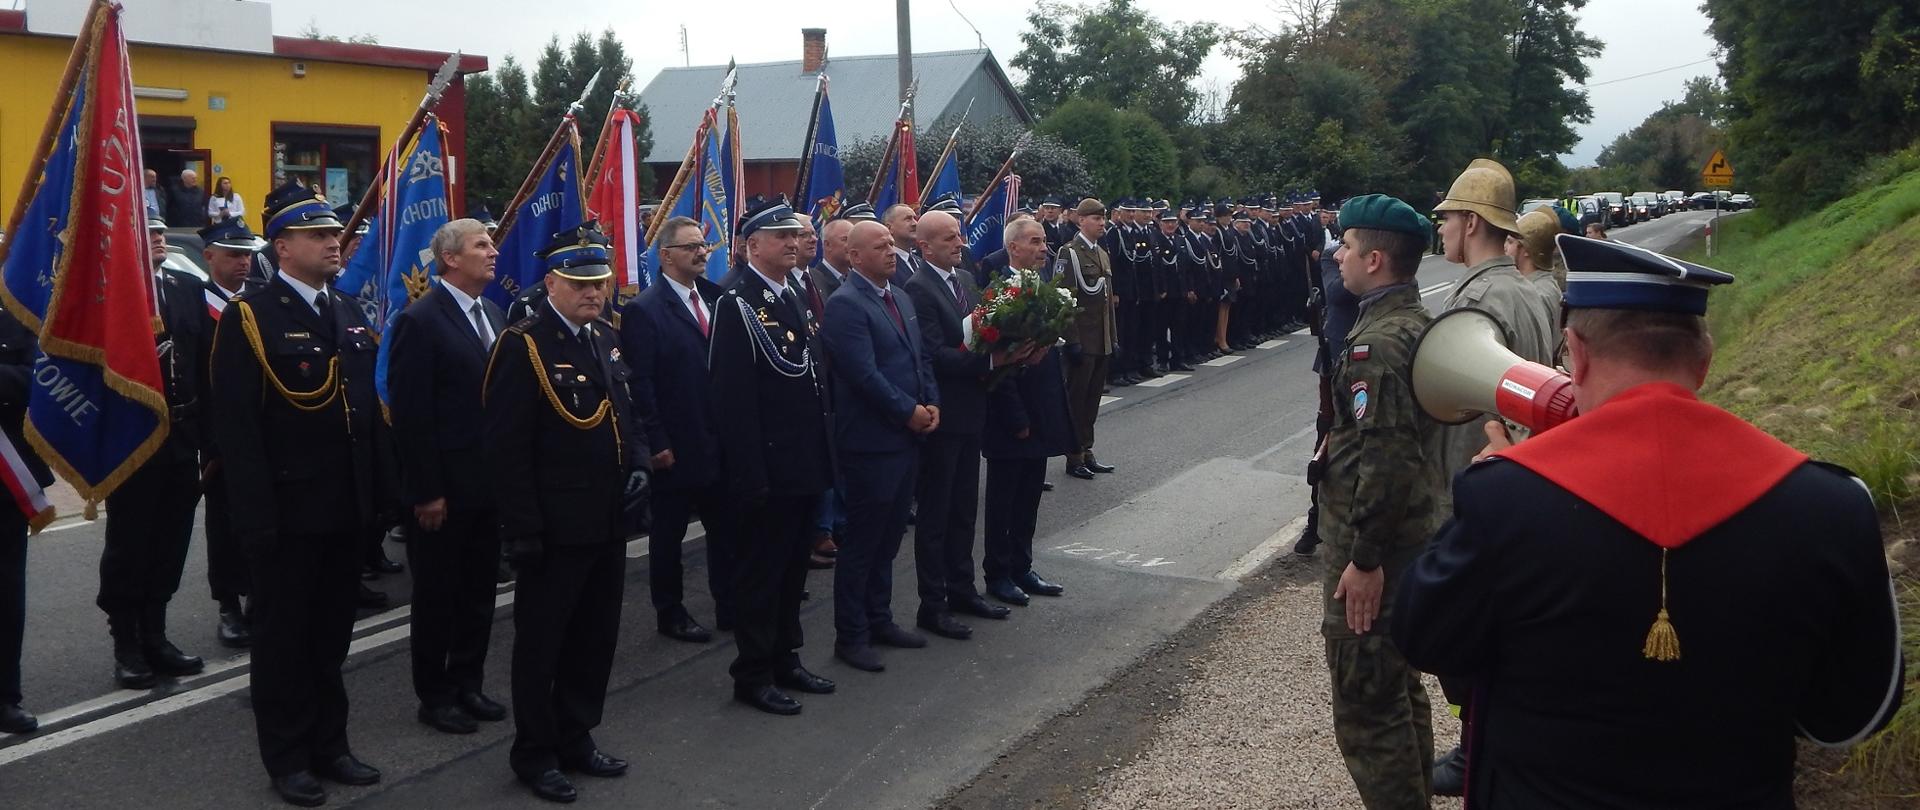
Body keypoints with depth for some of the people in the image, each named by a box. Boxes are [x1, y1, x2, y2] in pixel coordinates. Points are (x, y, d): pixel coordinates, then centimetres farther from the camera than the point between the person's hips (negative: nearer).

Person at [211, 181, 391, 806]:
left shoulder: (350, 316, 11)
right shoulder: (248, 317, -10)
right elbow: (237, 427, -15)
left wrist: (380, 489, 8)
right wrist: (256, 515, -18)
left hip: (345, 507, 6)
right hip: (286, 511, -6)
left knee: (331, 634, 16)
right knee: (283, 635, 8)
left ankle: (329, 745, 28)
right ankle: (287, 757, 21)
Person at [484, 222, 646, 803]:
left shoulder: (607, 340, 10)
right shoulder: (522, 345, -14)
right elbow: (506, 447, -17)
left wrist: (638, 465, 3)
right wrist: (522, 529, -19)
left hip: (609, 522, 8)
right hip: (555, 530, -8)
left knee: (596, 639, 17)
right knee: (541, 643, 7)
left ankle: (576, 739, 32)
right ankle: (534, 754, 21)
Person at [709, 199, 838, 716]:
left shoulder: (791, 300, 14)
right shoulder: (737, 304, -13)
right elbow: (732, 398, -18)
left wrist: (821, 457, 14)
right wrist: (751, 473, -21)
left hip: (804, 466, 8)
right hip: (768, 471, -8)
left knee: (791, 567, 17)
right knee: (760, 571, 2)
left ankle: (785, 659, 29)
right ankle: (752, 674, 13)